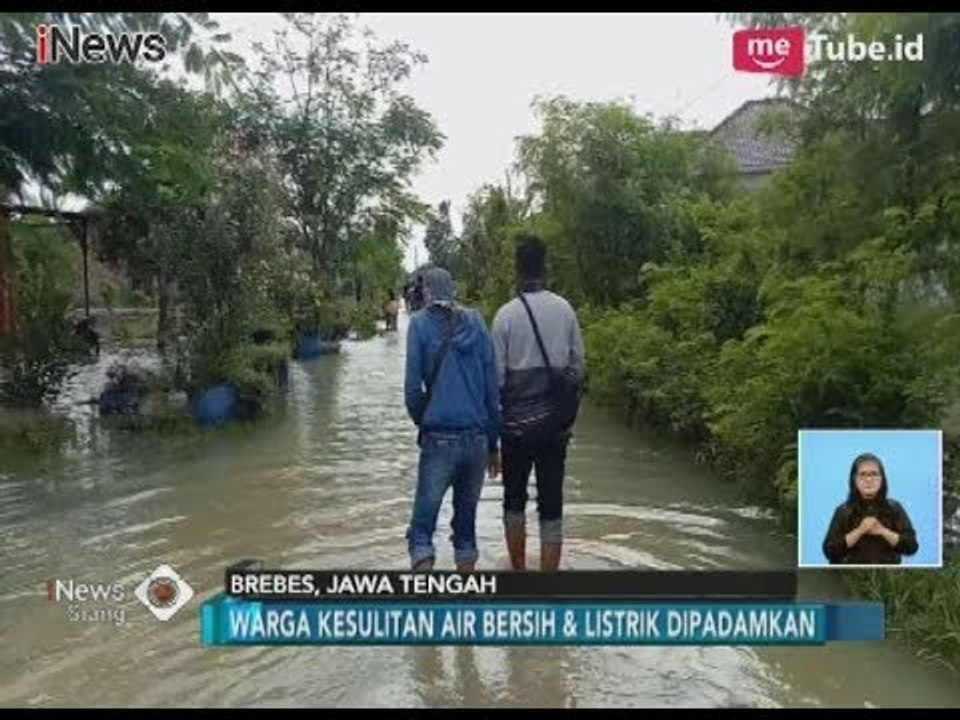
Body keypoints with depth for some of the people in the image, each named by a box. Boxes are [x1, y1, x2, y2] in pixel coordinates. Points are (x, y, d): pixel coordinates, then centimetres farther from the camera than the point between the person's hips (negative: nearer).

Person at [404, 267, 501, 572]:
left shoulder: (420, 323, 0)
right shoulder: (476, 323, 8)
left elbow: (412, 386, -5)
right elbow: (492, 386, 7)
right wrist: (493, 443, 13)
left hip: (439, 438, -3)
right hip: (477, 438, 3)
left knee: (424, 518, 1)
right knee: (466, 516, 15)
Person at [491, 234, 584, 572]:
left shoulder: (506, 314, -9)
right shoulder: (565, 310, -1)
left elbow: (496, 374, -7)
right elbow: (578, 363, 4)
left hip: (517, 420, -2)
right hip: (556, 421, 2)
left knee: (514, 500, 16)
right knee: (551, 505, 6)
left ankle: (518, 570, 26)